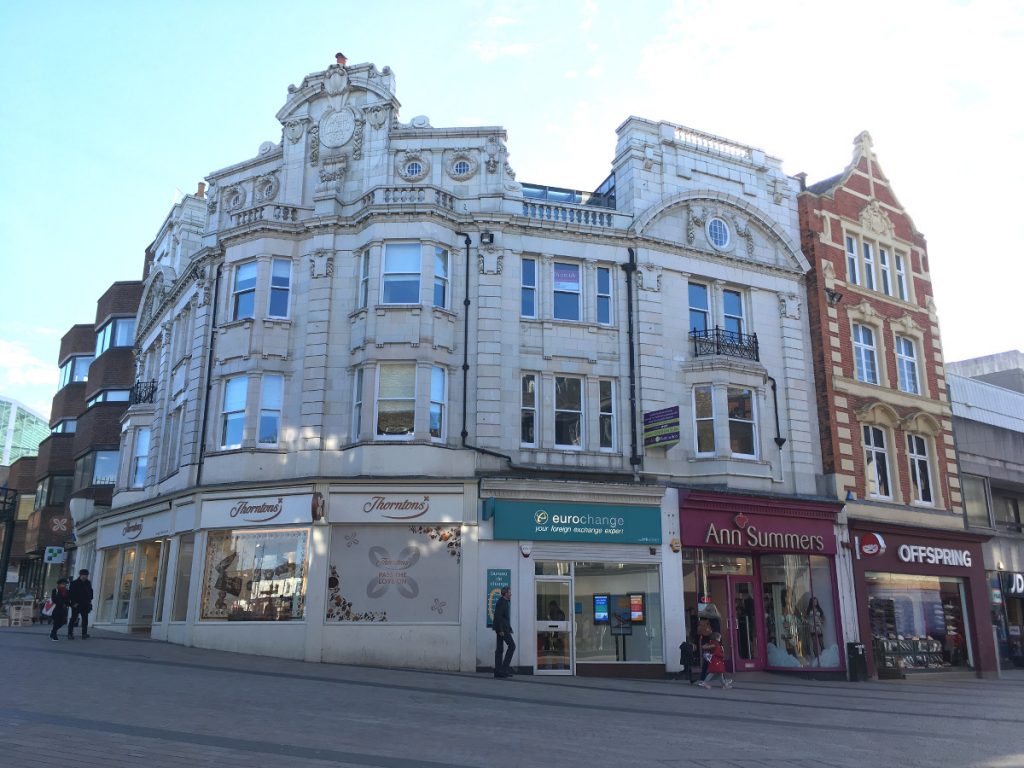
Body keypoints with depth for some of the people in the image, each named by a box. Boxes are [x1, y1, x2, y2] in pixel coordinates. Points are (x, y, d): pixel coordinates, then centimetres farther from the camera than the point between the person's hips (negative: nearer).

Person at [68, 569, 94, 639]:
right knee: (73, 619, 0)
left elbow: (90, 593, 17)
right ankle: (70, 634, 5)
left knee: (85, 619, 7)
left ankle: (84, 633, 13)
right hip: (76, 605, -5)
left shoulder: (88, 583, 9)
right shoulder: (74, 583, -6)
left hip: (85, 605, 5)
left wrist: (89, 600, 4)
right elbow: (71, 594, -9)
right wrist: (74, 603, -14)